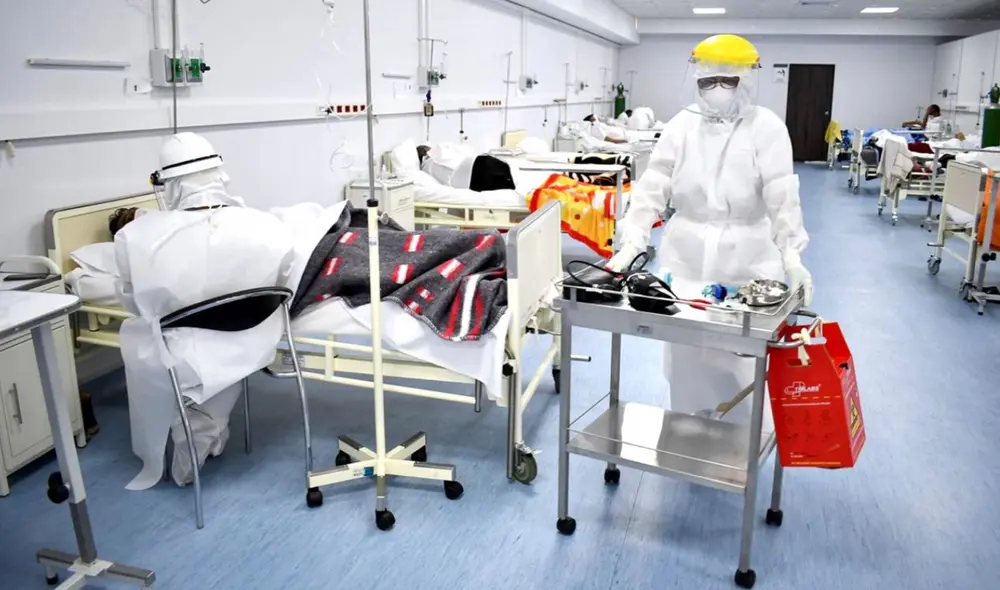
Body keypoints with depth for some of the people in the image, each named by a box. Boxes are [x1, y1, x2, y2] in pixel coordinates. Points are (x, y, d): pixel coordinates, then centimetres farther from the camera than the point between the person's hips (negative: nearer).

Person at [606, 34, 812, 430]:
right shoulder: (682, 125, 3)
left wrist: (792, 255, -24)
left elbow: (783, 197, -12)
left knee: (741, 359, 2)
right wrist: (631, 243, -14)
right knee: (685, 353, 10)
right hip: (686, 257, 2)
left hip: (746, 261, -2)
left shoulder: (767, 128, -4)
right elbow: (653, 188, -3)